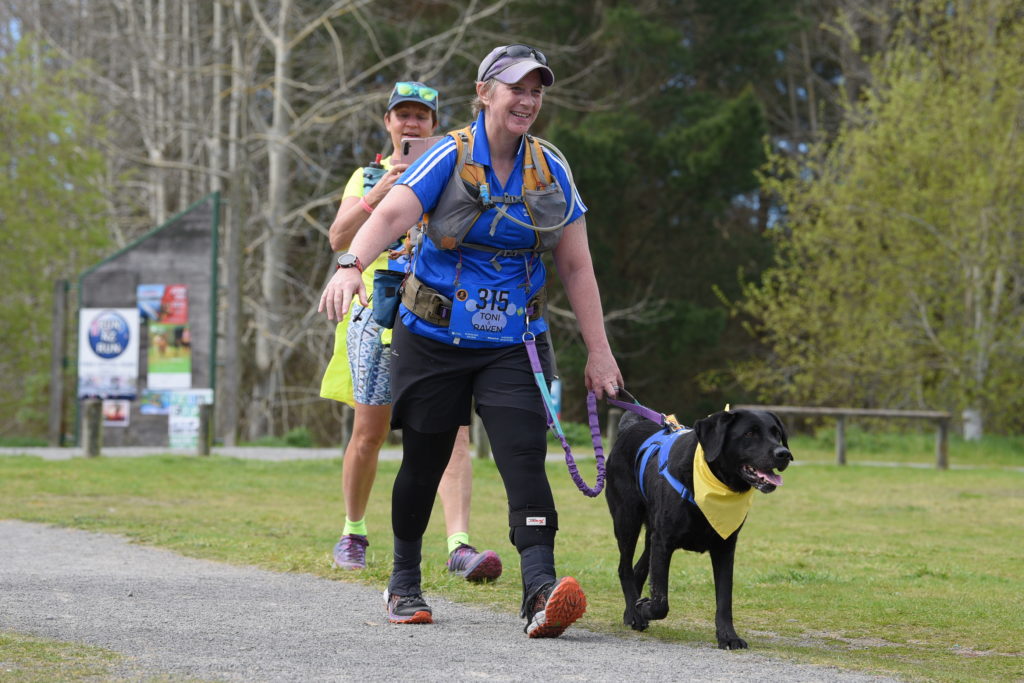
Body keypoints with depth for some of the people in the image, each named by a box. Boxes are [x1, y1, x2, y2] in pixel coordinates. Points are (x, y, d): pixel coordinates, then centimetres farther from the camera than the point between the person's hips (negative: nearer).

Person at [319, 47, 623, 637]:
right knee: (424, 462, 8)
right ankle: (405, 584, 30)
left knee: (525, 458, -17)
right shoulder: (450, 158, -9)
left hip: (513, 343, 2)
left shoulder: (551, 171, 1)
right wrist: (352, 267, -43)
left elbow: (577, 266, 4)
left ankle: (540, 590, -29)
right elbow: (391, 216, -23)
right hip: (434, 338, -1)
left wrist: (600, 352, 0)